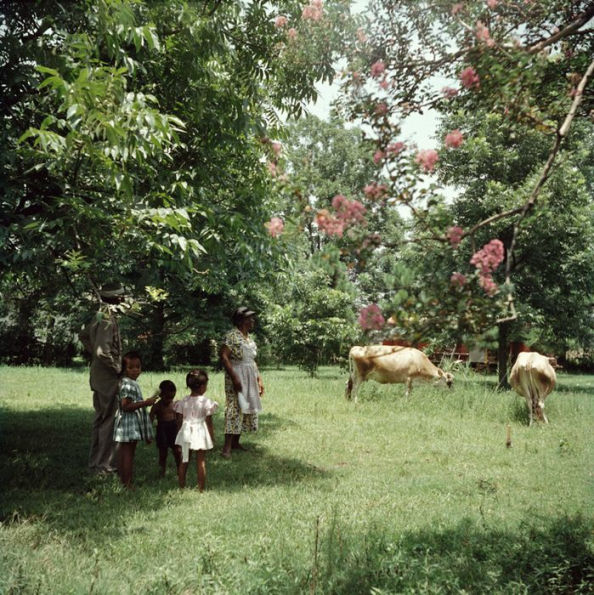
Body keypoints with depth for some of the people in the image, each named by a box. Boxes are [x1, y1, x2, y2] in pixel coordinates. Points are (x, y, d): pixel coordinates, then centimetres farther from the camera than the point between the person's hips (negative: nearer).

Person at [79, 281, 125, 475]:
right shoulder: (107, 319, -21)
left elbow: (83, 336, 24)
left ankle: (95, 461, 26)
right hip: (108, 376, -10)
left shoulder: (99, 316, 8)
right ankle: (104, 464, 4)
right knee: (108, 420, -2)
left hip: (98, 374, 10)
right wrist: (117, 367, -17)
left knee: (100, 419, 17)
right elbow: (103, 351, -29)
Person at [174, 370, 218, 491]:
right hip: (200, 433, -3)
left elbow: (179, 421, 4)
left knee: (184, 460, 14)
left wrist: (181, 433, 16)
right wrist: (212, 436, 3)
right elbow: (209, 422, -7)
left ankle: (181, 486, 22)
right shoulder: (206, 402, -11)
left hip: (186, 432, 3)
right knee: (201, 461, 5)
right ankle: (201, 488, 9)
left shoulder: (183, 402, 0)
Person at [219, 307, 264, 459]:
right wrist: (234, 377, -23)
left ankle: (235, 443, 19)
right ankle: (227, 448, -10)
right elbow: (223, 356, -18)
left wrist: (259, 379, 16)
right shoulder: (232, 335, -11)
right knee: (234, 409, -11)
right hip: (237, 377, -8)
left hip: (250, 378, 8)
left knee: (246, 409, 9)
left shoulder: (249, 338, 15)